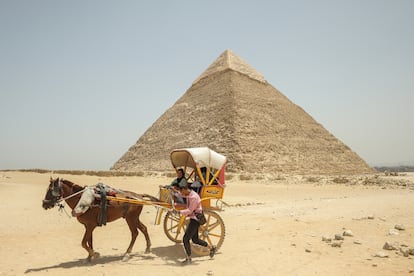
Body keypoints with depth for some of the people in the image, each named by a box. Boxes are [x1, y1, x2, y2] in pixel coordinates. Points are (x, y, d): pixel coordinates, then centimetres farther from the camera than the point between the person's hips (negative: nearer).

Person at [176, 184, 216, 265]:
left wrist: (179, 212, -27)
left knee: (185, 239, -5)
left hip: (195, 219, -10)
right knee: (195, 239, 18)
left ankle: (188, 259, 8)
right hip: (193, 219, 10)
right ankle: (211, 248, 32)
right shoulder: (188, 195, 6)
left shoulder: (193, 197, -23)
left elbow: (189, 211, -25)